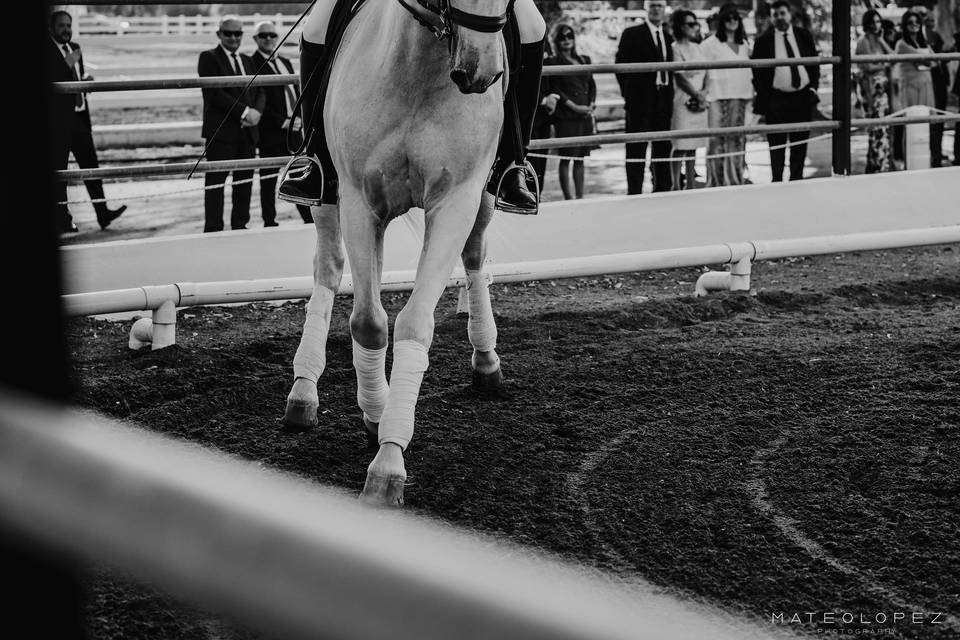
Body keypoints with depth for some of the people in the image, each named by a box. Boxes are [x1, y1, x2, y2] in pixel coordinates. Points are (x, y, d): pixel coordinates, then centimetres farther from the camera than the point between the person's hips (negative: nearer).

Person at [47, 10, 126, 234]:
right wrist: (67, 64, -24)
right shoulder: (47, 51, -10)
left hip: (79, 115, 8)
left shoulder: (74, 48, 14)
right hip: (58, 118, -8)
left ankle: (102, 213, 7)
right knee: (58, 168, -2)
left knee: (90, 162, 6)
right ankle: (62, 218, 2)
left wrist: (86, 80, 4)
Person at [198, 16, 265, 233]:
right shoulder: (209, 58, -1)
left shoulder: (247, 61, 20)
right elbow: (214, 93, -12)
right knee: (216, 181, -5)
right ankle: (213, 228, -3)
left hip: (247, 131, 6)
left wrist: (256, 111, -6)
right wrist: (244, 112, -16)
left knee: (245, 180, 7)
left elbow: (259, 92, 17)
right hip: (221, 131, -6)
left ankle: (240, 225, 14)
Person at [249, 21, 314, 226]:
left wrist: (298, 117, 1)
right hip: (270, 132, -6)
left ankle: (310, 219, 12)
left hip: (293, 130, 7)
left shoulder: (285, 62, 18)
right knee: (269, 180, -2)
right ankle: (270, 223, 4)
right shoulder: (252, 64, -6)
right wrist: (282, 122, -15)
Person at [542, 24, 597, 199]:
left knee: (580, 158, 8)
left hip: (585, 115, 6)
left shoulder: (584, 60, 15)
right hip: (566, 116, -6)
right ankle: (568, 198, -4)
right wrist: (575, 107, -12)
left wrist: (591, 105, 1)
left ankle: (580, 197, 11)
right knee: (566, 159, -5)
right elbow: (554, 90, -7)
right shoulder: (553, 62, -2)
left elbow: (592, 85, 18)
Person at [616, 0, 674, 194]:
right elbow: (620, 65, -3)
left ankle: (663, 188, 15)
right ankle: (634, 191, -1)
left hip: (664, 99, 5)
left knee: (663, 147, 8)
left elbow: (670, 69, 17)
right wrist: (628, 93, -4)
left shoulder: (668, 38, 15)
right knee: (636, 148, -3)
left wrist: (669, 95, 7)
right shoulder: (632, 34, -2)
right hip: (640, 99, -5)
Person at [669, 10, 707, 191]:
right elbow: (680, 77, -12)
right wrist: (697, 94, -9)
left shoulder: (696, 48, 16)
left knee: (693, 146, 8)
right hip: (683, 102, -7)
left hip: (700, 102, 7)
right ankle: (676, 186, -6)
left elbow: (706, 74, 13)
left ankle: (691, 184, 12)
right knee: (681, 147, -8)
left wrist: (704, 93, -3)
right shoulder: (676, 48, -7)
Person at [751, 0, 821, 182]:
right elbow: (757, 71, 2)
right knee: (777, 145, -3)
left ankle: (797, 179, 14)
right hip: (776, 98, -3)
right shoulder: (764, 40, -1)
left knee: (800, 143, 6)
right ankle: (777, 180, 1)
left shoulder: (804, 35, 9)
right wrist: (762, 95, -5)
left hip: (802, 96, 3)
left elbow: (815, 62, 14)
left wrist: (813, 86, 4)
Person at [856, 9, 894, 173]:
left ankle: (885, 164, 8)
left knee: (885, 125, 4)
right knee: (877, 127, -9)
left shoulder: (879, 40, 17)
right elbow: (868, 67, -11)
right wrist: (885, 65, 1)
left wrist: (881, 40, 2)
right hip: (871, 87, -7)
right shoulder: (863, 41, -5)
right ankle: (877, 165, -5)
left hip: (884, 86, 7)